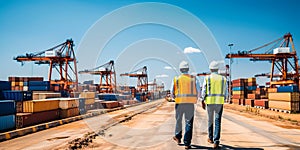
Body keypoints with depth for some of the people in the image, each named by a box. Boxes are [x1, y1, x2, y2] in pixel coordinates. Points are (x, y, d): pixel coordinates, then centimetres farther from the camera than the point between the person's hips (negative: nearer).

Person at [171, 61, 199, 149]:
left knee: (178, 120, 20)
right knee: (189, 123, 3)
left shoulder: (176, 79, -1)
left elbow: (172, 93, 2)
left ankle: (178, 137, 36)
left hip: (179, 103, 0)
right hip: (190, 103, 0)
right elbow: (198, 92, 1)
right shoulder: (193, 79, 0)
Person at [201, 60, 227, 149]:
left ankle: (210, 138, 28)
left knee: (210, 120, 16)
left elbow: (203, 91, -4)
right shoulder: (223, 78, 3)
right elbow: (225, 93, 7)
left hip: (209, 102, 0)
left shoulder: (207, 78, -2)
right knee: (217, 122, -2)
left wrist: (202, 102, 7)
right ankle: (216, 141, -13)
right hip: (219, 102, 0)